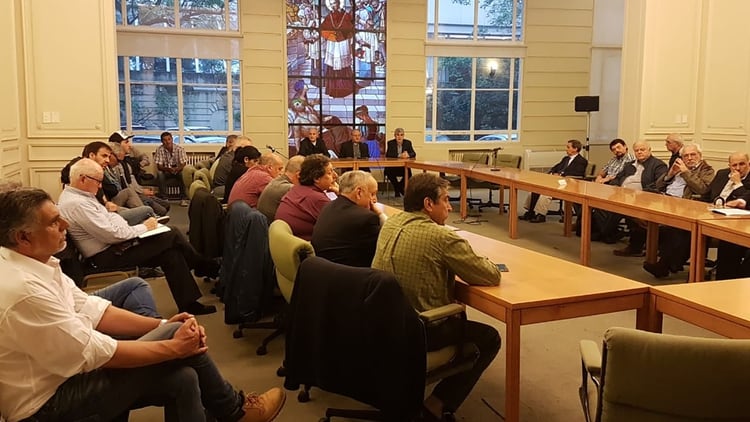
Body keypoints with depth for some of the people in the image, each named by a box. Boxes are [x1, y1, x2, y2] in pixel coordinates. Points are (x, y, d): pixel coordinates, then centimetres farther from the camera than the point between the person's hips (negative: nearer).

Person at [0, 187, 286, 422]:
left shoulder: (32, 263, 1)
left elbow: (90, 311, 5)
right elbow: (97, 353, -24)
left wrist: (162, 326, -4)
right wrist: (174, 346, -15)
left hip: (67, 372, 8)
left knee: (182, 378, -7)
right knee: (177, 339, -12)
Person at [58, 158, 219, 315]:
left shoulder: (74, 195, 10)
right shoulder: (77, 204, -24)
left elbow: (107, 219, 15)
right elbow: (112, 235, -24)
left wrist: (138, 228, 0)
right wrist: (144, 228, -11)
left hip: (111, 244, 11)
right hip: (107, 256, -11)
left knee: (170, 253, -1)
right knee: (172, 236, -12)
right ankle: (208, 268, 8)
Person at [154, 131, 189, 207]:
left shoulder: (179, 149, -14)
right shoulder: (160, 150, -14)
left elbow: (183, 164, -18)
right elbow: (159, 166, -16)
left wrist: (177, 169, -41)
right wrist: (168, 169, -38)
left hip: (178, 170, 0)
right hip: (166, 171, 1)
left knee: (183, 174, -32)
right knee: (160, 174, -31)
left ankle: (183, 198, -23)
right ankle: (163, 198, -23)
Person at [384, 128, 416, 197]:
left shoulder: (408, 142, 6)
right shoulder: (390, 143, 1)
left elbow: (414, 154, -3)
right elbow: (388, 155, -14)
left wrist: (408, 155, -27)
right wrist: (399, 155, -27)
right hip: (392, 166, -1)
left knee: (408, 172, -30)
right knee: (389, 172, -31)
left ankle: (401, 188, -5)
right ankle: (397, 191, -11)